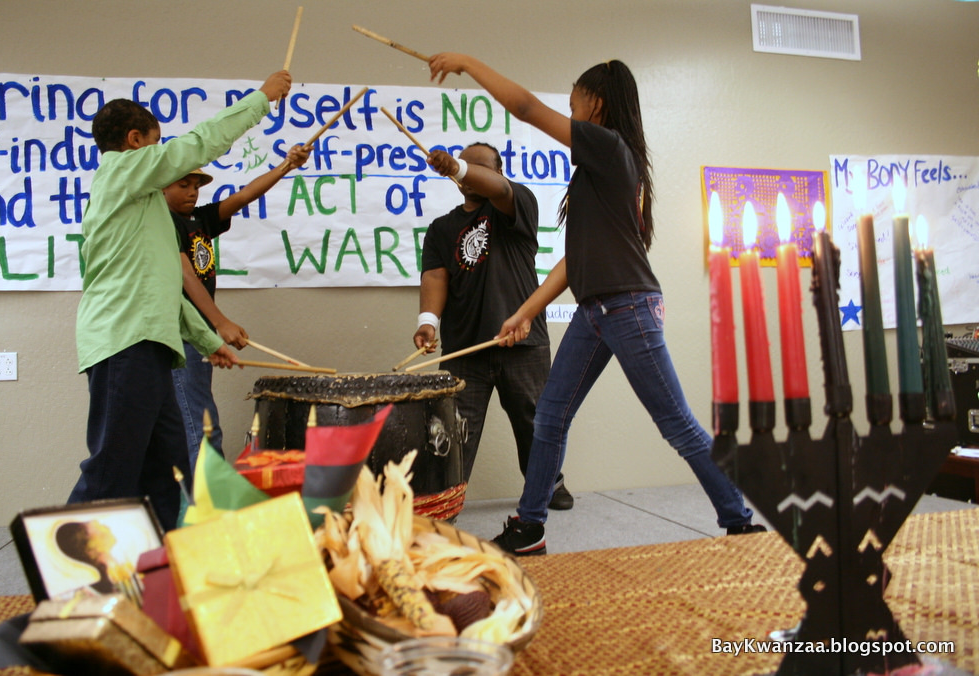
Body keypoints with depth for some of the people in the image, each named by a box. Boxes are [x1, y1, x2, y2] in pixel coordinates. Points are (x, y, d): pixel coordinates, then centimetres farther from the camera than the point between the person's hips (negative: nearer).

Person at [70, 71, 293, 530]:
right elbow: (201, 143, -3)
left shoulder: (137, 200, 29)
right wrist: (262, 97, 6)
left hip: (143, 346, 10)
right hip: (126, 342, -10)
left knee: (166, 472, 9)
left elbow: (162, 286, 29)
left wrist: (209, 341, 28)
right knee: (111, 476, -12)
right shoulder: (121, 168, 2)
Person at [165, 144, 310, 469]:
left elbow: (243, 196, 6)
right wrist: (221, 323, -28)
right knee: (203, 433, -14)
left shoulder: (201, 219, 16)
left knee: (185, 433, 11)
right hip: (177, 337, -9)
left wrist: (287, 165, -4)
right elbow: (185, 275, -19)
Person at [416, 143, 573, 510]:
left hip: (523, 342, -1)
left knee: (534, 423, 10)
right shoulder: (442, 228, 15)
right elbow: (435, 276, 0)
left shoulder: (518, 204, 8)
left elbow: (497, 189, -17)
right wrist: (429, 318, -20)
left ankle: (548, 483, 32)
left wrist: (458, 168, -35)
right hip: (463, 348, 2)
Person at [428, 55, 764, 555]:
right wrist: (526, 312, 11)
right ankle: (528, 528, 20)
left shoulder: (609, 147, -9)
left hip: (629, 308, -9)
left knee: (679, 426, 0)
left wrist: (466, 62, 0)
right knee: (549, 418, 9)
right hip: (593, 311, 9)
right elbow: (577, 256, 13)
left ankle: (739, 523, 16)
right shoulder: (599, 167, 17)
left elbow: (526, 107, -12)